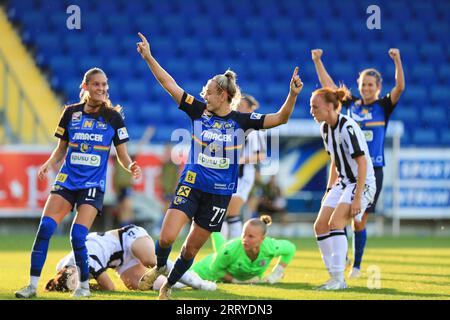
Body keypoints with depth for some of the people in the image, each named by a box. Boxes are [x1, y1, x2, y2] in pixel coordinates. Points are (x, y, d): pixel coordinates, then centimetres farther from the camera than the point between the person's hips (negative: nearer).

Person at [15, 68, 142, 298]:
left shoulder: (113, 117, 1)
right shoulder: (71, 113, 5)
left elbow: (122, 156, 5)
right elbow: (61, 149, 13)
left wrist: (130, 166, -17)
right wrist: (49, 164, -6)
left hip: (93, 185, -2)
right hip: (66, 181, 2)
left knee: (77, 235, -15)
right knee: (45, 227, -14)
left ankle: (84, 285, 5)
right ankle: (32, 284, -7)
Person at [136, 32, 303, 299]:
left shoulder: (241, 121, -5)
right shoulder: (198, 111, -1)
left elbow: (280, 119, -11)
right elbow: (170, 84, -1)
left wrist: (293, 95, -27)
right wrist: (148, 57, -5)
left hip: (220, 193, 0)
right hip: (191, 185, 0)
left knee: (192, 247, 8)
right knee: (167, 237, -17)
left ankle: (169, 285, 33)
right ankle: (160, 266, 16)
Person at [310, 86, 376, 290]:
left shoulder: (348, 128, -21)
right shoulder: (325, 128, 7)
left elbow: (362, 162, -22)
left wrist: (357, 198, -25)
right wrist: (329, 189, 17)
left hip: (362, 183, -9)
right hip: (343, 183, 9)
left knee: (335, 222, -23)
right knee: (320, 225, 0)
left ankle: (338, 278, -20)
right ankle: (336, 279, 6)